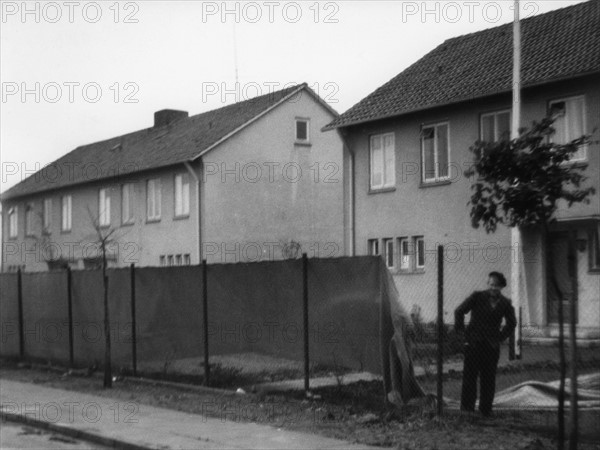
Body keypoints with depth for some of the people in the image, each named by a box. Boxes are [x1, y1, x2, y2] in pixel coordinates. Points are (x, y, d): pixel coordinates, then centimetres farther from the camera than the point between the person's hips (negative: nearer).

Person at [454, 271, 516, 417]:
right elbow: (459, 311, 2)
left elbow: (511, 323, 21)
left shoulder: (505, 304, 5)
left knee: (488, 379, 5)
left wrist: (501, 336, 12)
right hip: (473, 343, -2)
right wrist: (461, 330, 0)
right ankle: (467, 408, 4)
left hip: (491, 346, 2)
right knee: (470, 376, -2)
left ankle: (486, 410, 15)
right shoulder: (477, 297, -3)